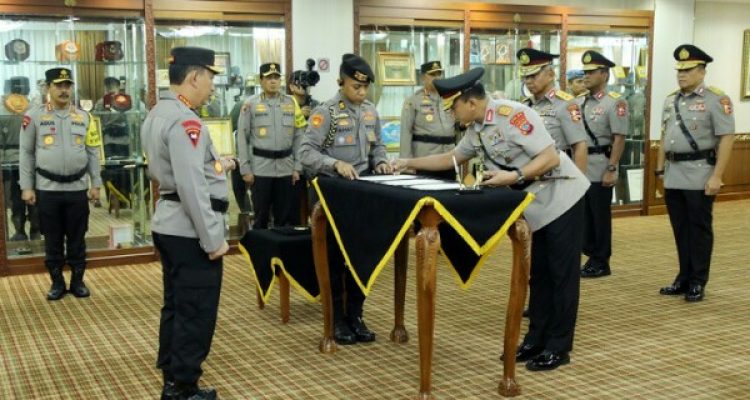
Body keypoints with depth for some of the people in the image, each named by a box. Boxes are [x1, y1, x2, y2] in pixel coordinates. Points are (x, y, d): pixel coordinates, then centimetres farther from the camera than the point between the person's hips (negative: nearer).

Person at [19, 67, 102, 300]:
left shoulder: (84, 117, 6)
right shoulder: (34, 116, -1)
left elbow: (93, 153, 8)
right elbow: (26, 154, 1)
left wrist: (95, 184, 4)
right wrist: (27, 187, -3)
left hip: (77, 189, 1)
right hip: (47, 189, -1)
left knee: (77, 238, 9)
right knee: (52, 239, 8)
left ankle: (78, 281, 21)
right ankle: (57, 283, 20)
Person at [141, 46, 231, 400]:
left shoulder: (158, 113, 12)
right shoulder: (185, 121, -20)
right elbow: (191, 187, -25)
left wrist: (213, 165, 16)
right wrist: (213, 239, -21)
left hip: (170, 225, 10)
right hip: (190, 231, -10)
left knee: (177, 307, 18)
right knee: (196, 314, 0)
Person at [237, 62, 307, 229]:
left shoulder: (291, 103, 7)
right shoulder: (250, 104, 0)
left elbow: (299, 137, 8)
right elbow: (242, 138, 0)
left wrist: (297, 167, 2)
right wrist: (245, 169, -4)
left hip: (286, 168, 2)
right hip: (260, 169, -2)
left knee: (285, 216, 9)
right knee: (261, 215, 5)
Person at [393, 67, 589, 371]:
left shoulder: (513, 114, -23)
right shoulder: (476, 130, 4)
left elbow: (550, 157, -24)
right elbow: (451, 158, 19)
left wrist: (513, 177, -30)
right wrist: (409, 163, 13)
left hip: (561, 198, -9)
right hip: (539, 206, 9)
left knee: (562, 274, -1)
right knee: (539, 274, 13)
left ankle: (559, 347, 6)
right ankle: (536, 340, 22)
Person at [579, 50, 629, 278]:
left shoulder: (615, 102, -10)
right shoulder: (581, 102, 12)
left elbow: (619, 139, -14)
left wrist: (612, 169, -18)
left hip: (600, 168, -7)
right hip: (580, 167, 7)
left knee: (600, 215, 1)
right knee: (585, 214, 11)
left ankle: (602, 263, 10)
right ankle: (591, 257, 22)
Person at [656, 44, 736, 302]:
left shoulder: (716, 100, -9)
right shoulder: (670, 100, 11)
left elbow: (727, 139, -14)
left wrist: (716, 176, -19)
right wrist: (660, 169, 14)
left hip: (700, 175, -6)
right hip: (674, 176, 6)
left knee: (699, 229, 2)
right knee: (680, 229, 12)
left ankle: (698, 282, 12)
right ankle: (684, 278, 22)